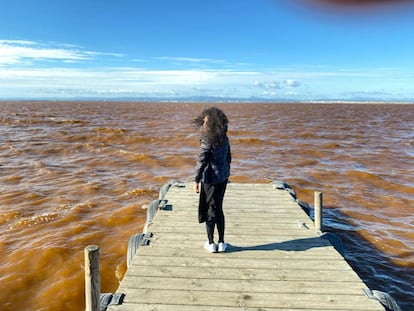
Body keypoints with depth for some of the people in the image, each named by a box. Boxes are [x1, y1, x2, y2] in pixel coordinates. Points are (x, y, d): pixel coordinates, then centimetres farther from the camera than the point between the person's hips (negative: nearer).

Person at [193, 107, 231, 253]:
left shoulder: (207, 141, -19)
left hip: (210, 179, -7)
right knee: (218, 209, 16)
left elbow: (201, 162, -19)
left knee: (210, 210, 6)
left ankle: (211, 244, 16)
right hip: (223, 177, 7)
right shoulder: (224, 138, 4)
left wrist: (196, 180, -11)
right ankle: (221, 243, 23)